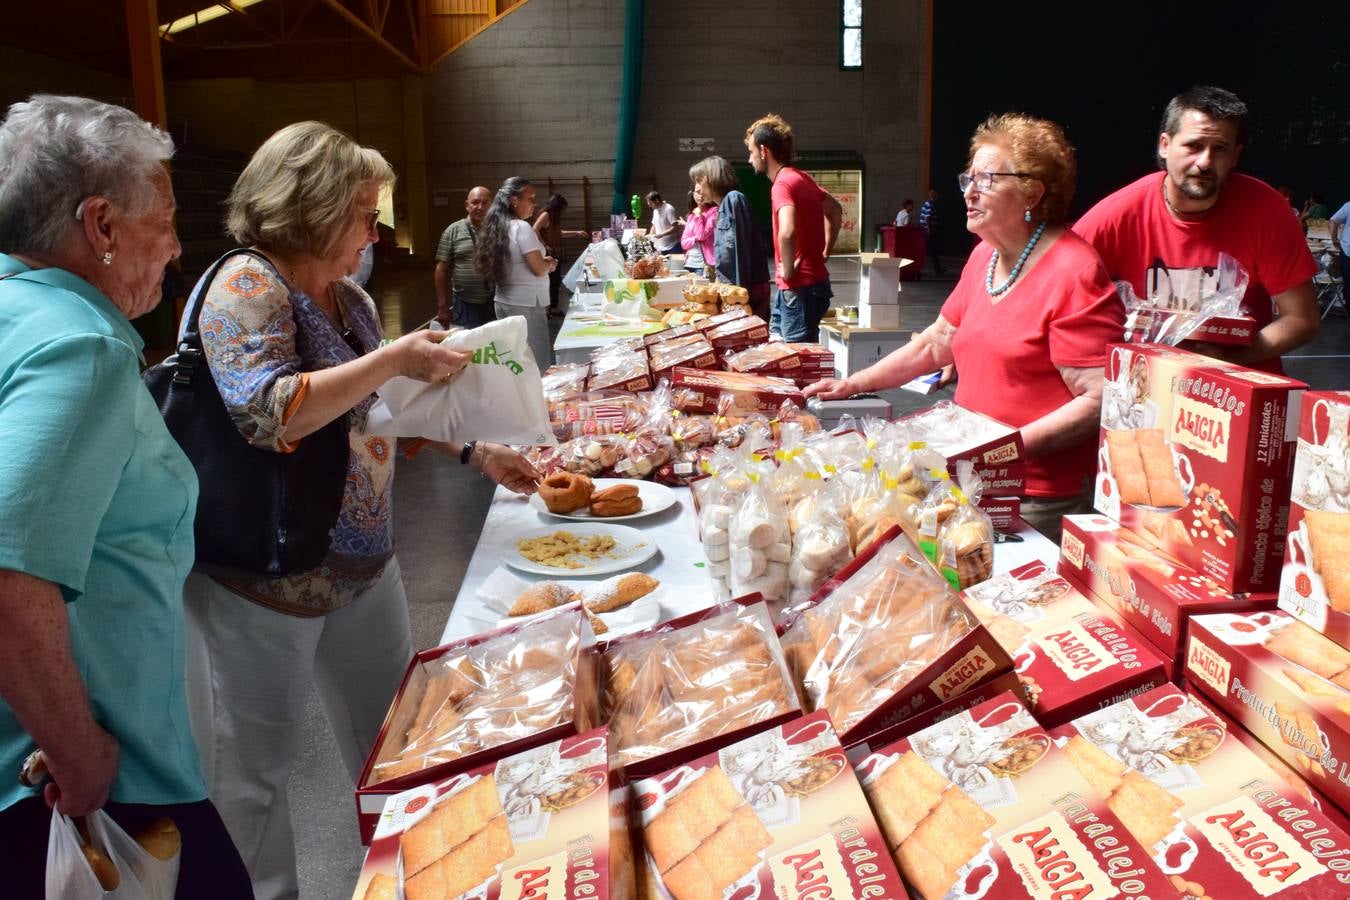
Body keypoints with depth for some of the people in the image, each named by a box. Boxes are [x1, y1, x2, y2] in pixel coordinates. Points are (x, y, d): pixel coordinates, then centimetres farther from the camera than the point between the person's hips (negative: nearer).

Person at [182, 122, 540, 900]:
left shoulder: (349, 298, 8)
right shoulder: (248, 286, -16)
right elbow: (264, 410, -29)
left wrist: (476, 452, 11)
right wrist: (394, 358, -27)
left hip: (362, 564, 9)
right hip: (262, 580, -8)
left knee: (393, 735, 20)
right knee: (256, 766, 9)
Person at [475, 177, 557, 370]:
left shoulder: (498, 227, 11)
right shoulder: (521, 227, -14)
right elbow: (540, 269, -15)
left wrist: (544, 261, 10)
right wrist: (550, 263, 5)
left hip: (504, 302, 9)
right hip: (526, 304, -9)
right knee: (537, 365, -3)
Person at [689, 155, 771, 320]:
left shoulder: (734, 199, -9)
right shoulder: (722, 207, 17)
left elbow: (741, 247, -16)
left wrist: (742, 290, -19)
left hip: (748, 288, -9)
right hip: (731, 287, 9)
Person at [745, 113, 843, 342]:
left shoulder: (783, 183, -18)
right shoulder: (801, 178, 12)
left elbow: (787, 232, -36)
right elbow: (835, 210, 28)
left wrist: (788, 270, -21)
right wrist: (824, 252, 20)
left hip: (799, 289, -10)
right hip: (814, 280, 10)